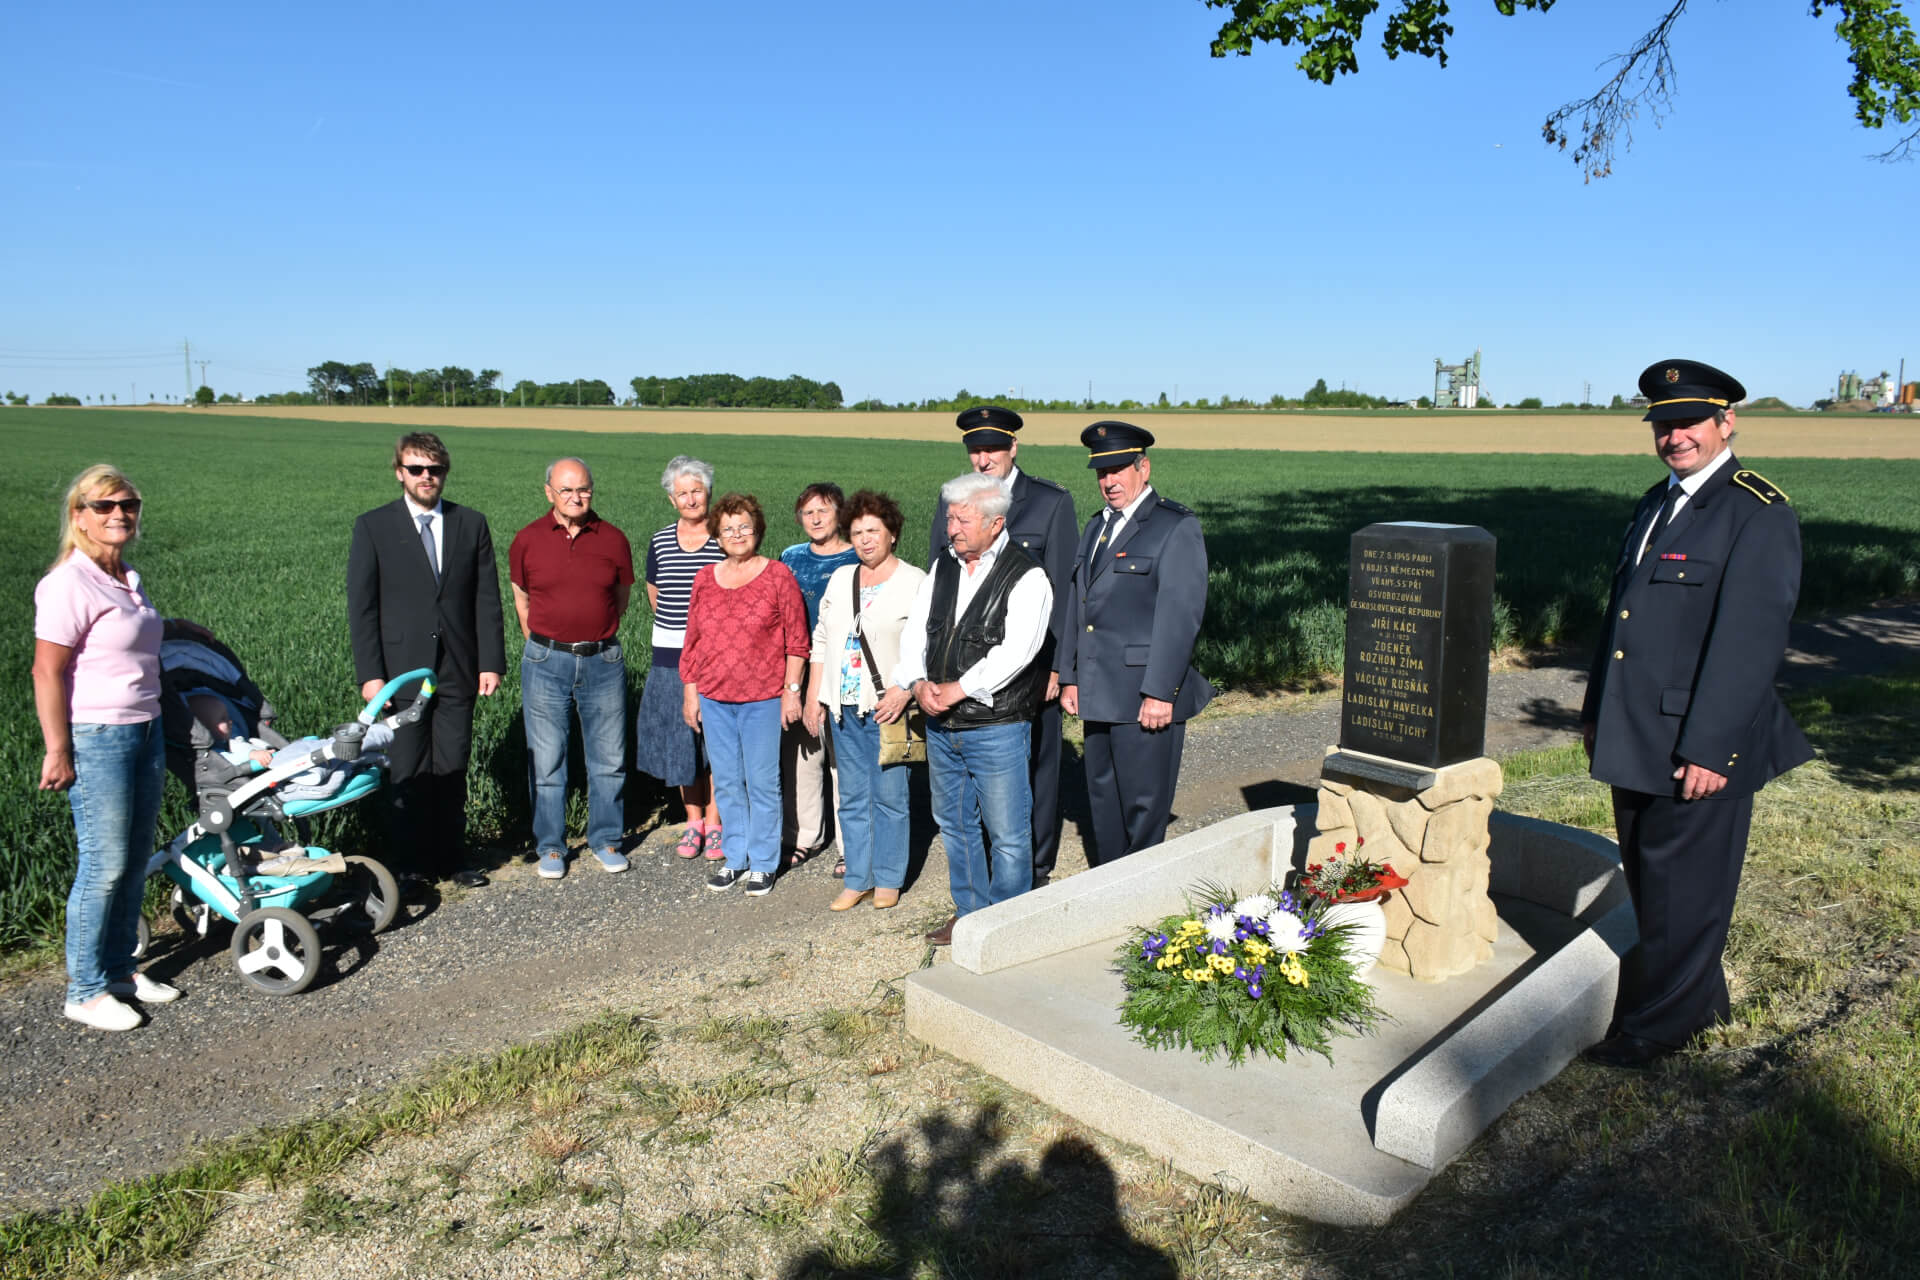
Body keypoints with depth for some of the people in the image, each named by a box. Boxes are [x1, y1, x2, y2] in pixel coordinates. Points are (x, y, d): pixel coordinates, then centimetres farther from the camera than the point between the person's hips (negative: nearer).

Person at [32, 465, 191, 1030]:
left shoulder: (128, 578, 11)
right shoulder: (69, 583, -15)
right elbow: (48, 671, -16)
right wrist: (58, 751, -16)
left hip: (146, 731, 8)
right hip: (96, 739, -8)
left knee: (135, 860, 14)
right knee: (104, 866, -3)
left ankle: (120, 968, 27)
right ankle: (85, 991, 11)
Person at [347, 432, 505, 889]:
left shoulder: (471, 524, 7)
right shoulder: (373, 527, 1)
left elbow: (487, 599, 6)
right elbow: (362, 606, -1)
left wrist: (491, 662, -1)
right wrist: (370, 674, -8)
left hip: (457, 671, 2)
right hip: (401, 670, -2)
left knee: (452, 771, 8)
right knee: (407, 773, 3)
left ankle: (450, 859, 20)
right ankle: (408, 864, 16)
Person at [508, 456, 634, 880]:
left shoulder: (613, 539, 1)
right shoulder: (527, 540, 1)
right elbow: (521, 597, 15)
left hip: (603, 661, 1)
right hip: (546, 662, 0)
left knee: (609, 757, 7)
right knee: (546, 760, 5)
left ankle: (606, 839, 23)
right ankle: (550, 847, 19)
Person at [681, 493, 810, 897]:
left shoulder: (778, 575, -3)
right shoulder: (706, 579, 8)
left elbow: (796, 641, -3)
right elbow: (693, 641, 13)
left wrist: (791, 689, -7)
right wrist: (690, 692, 10)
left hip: (763, 700, -4)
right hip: (713, 698, 4)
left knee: (762, 783, 2)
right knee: (726, 783, 11)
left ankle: (763, 864, 15)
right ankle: (734, 858, 24)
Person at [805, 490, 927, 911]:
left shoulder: (915, 583, -4)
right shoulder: (840, 580, 13)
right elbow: (821, 640, 17)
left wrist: (904, 690, -19)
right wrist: (813, 695, 12)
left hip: (887, 708, -5)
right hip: (844, 706, 5)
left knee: (889, 796, 2)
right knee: (852, 797, 10)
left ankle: (888, 880, 15)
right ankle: (858, 880, 19)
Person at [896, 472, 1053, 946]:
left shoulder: (1026, 577, -11)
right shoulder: (943, 568, 9)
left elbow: (1015, 652, -20)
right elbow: (914, 631, 7)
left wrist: (957, 689, -19)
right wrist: (919, 684, -11)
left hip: (996, 727, -6)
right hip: (941, 726, 7)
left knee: (1007, 833, 3)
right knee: (954, 824, 18)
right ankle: (970, 913, 34)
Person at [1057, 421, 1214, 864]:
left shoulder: (1177, 527, -7)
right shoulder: (1097, 527, 17)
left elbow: (1179, 616, -14)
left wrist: (1160, 692, -19)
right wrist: (1070, 677, 14)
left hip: (1146, 696, -7)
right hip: (1098, 694, 8)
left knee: (1143, 804, 0)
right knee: (1103, 801, 15)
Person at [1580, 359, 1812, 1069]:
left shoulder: (1759, 514, -13)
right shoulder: (1657, 503, 14)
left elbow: (1748, 641, -18)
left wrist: (1709, 747, -21)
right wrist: (1596, 710, 17)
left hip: (1699, 746, -8)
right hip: (1639, 740, 8)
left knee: (1680, 887, 4)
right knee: (1648, 877, 18)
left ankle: (1654, 1026, 19)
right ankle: (1699, 1001, 36)